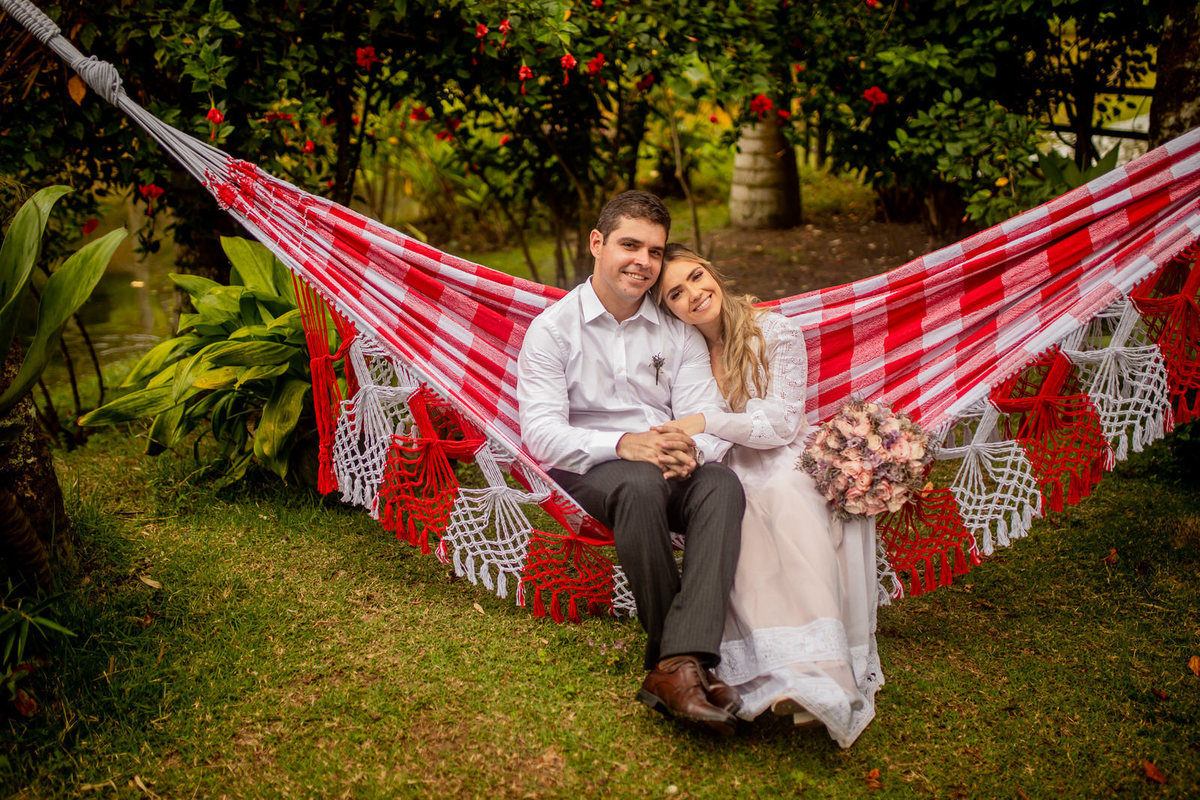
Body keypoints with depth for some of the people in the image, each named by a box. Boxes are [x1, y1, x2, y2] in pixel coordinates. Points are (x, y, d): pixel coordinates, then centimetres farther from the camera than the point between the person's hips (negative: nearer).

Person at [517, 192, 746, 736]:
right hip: (588, 470, -3)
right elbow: (541, 431, -9)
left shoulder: (679, 332, 15)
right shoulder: (553, 328, 3)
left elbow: (710, 418, 4)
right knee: (640, 483, -38)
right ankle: (687, 660, -29)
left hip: (672, 468, 3)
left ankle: (678, 666, -43)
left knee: (723, 484, -31)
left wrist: (692, 448, -22)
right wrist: (624, 445, -25)